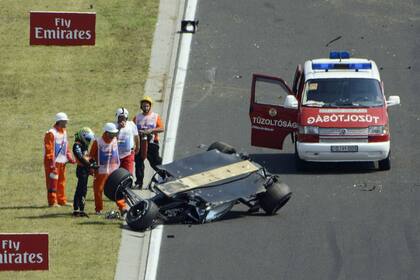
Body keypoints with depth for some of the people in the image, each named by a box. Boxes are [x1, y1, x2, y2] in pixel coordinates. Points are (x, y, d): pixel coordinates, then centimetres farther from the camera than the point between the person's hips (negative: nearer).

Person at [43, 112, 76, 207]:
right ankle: (52, 201, -2)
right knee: (53, 182, -5)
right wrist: (52, 163, -21)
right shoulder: (51, 133, -16)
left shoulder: (64, 132, 13)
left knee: (62, 182, 14)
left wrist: (69, 158, 11)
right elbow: (49, 149, -18)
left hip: (62, 162, 9)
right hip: (53, 162, -9)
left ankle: (62, 200, 21)